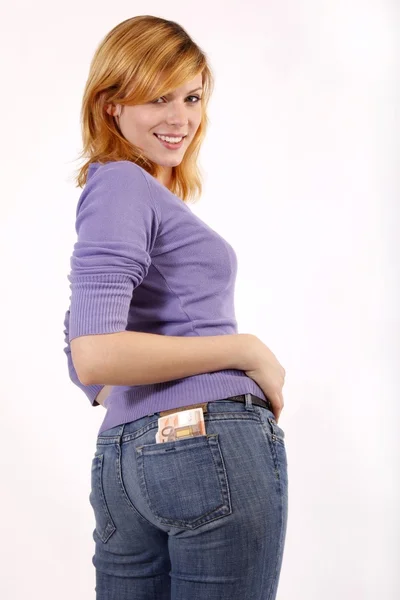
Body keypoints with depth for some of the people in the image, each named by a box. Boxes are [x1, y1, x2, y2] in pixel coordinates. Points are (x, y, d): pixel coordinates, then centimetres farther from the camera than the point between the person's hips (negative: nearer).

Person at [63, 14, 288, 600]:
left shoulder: (139, 192, 19)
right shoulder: (120, 184, -9)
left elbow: (86, 374, 21)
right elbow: (94, 357, -20)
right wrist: (248, 351, -13)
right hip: (212, 444, -9)